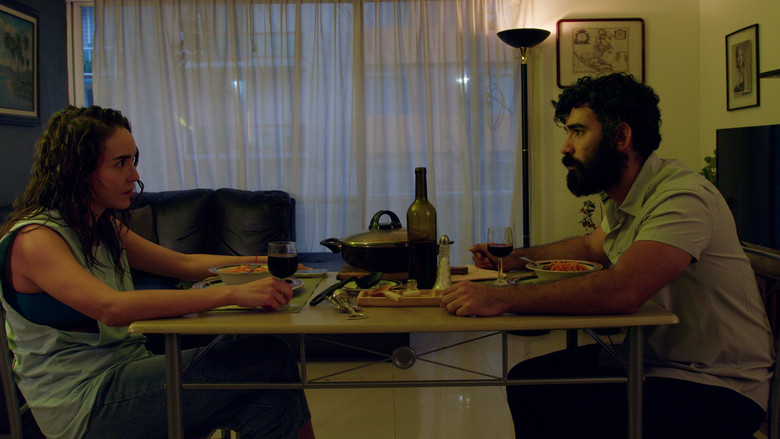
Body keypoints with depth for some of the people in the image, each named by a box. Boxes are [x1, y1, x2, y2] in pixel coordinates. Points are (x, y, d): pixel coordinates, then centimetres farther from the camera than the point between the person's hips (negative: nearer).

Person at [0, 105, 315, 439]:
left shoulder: (105, 228, 13)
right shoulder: (34, 239, -14)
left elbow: (185, 264, 17)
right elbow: (112, 307, -32)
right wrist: (231, 293, -37)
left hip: (126, 373, 8)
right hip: (83, 402, -8)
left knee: (273, 404, -18)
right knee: (271, 358, -20)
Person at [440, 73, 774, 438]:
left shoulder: (683, 197, -25)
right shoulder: (621, 198, 4)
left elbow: (622, 290, -39)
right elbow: (592, 246, 26)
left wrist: (501, 298, -38)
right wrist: (517, 258, 14)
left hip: (715, 385, -8)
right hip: (647, 360, 9)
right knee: (526, 380, 5)